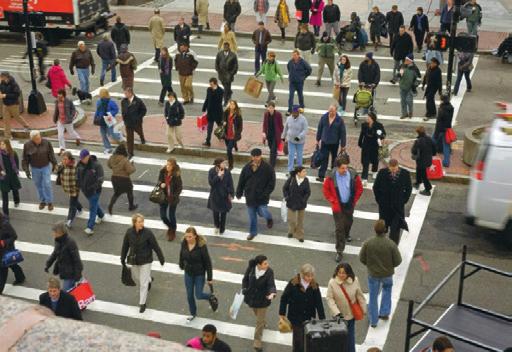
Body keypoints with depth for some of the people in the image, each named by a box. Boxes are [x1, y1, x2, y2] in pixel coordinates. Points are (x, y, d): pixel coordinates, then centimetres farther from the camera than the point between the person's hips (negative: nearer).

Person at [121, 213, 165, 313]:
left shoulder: (148, 232, -21)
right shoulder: (129, 232, -13)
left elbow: (156, 246, -12)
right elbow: (125, 246, 1)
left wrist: (161, 259, -6)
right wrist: (123, 259, 10)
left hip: (145, 260, -4)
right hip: (134, 260, 4)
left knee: (143, 283, 1)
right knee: (137, 277, 25)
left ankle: (142, 303, 16)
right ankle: (149, 279, 58)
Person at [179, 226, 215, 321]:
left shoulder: (201, 246, -25)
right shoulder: (184, 243, -13)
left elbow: (208, 262, -17)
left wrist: (210, 278, -14)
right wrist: (181, 265, 26)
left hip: (199, 274, -4)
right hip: (188, 273, 4)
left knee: (198, 295, -2)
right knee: (189, 295, 14)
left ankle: (211, 297, 32)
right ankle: (193, 313, 37)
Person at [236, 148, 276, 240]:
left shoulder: (267, 168, -9)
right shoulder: (247, 167, 1)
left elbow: (272, 182, -7)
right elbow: (241, 182, 9)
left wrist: (266, 193, -16)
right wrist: (239, 193, 9)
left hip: (262, 197, -3)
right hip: (250, 196, 3)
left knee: (263, 213, -11)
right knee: (252, 215, 11)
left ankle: (269, 219, 26)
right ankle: (253, 232, 30)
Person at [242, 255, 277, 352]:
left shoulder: (269, 272, -24)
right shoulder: (251, 268, -18)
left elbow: (271, 284, -29)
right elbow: (245, 279, -2)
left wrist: (272, 293, -48)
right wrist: (245, 290, -9)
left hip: (263, 299, -3)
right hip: (251, 297, 3)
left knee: (260, 321, 5)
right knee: (258, 315, 30)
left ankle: (257, 342, 19)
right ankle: (263, 322, 63)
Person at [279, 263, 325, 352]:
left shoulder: (314, 285, -9)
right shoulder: (293, 283, -17)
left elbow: (319, 303, -7)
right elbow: (284, 298, -7)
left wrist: (322, 319, -8)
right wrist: (282, 314, -3)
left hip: (308, 317, 3)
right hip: (295, 316, -3)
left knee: (306, 338, 13)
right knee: (298, 338, 0)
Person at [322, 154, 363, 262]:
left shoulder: (353, 175, -14)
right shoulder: (331, 177, -18)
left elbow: (359, 188, 1)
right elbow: (325, 189, -3)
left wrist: (355, 200, -1)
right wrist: (332, 200, -5)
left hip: (349, 205, 3)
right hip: (338, 206, -3)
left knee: (348, 222, 25)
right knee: (339, 227, -3)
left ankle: (346, 234, 60)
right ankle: (339, 251, 3)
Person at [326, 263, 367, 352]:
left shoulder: (354, 281, -13)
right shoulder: (332, 282, -20)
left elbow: (360, 296, -2)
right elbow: (329, 298, -16)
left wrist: (364, 310, 6)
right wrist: (337, 313, -24)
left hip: (351, 314, 2)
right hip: (339, 315, -1)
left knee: (350, 336, 13)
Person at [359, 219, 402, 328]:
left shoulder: (367, 243, -20)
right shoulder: (391, 244, -24)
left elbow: (362, 258, -8)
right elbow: (398, 261, -14)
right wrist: (390, 265, 7)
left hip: (373, 273, 0)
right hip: (387, 273, 0)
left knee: (373, 297, 16)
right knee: (387, 290, 31)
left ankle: (373, 321, 26)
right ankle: (384, 313, 33)